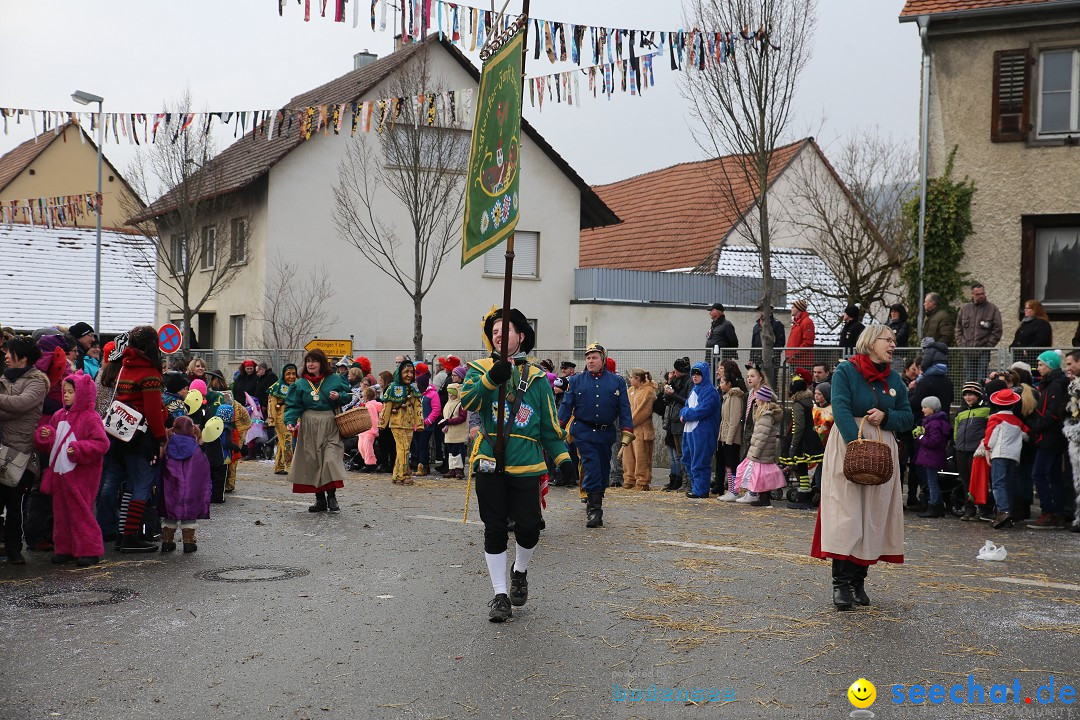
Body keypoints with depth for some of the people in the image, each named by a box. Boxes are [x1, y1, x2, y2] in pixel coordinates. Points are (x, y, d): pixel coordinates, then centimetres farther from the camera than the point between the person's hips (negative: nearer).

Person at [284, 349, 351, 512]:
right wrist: (290, 421, -14)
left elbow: (348, 395, 11)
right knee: (312, 461, 3)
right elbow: (293, 405, 2)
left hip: (330, 425, -2)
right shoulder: (300, 384, 6)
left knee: (331, 459, -13)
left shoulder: (334, 380, 4)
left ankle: (332, 496, -1)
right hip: (309, 426, 2)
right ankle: (320, 500, 12)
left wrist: (339, 397, -10)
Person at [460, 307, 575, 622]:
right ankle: (500, 594, 15)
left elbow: (550, 425, 12)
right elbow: (467, 400, -15)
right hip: (490, 464, -1)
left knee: (528, 527, -1)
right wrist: (490, 379, -32)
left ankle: (519, 572, 30)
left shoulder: (536, 378, 9)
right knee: (495, 530, 2)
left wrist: (562, 457, 0)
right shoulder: (480, 369, 5)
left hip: (526, 466, 1)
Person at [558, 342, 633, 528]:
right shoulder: (576, 380, 6)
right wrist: (559, 427, -3)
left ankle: (595, 503, 26)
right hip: (583, 432, -2)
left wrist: (626, 432, -3)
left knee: (603, 470, 10)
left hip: (606, 434, 2)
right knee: (592, 469, -12)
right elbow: (567, 405, 6)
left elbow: (624, 408, 5)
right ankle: (594, 509, -12)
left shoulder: (617, 382, 7)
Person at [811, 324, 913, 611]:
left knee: (873, 517, 4)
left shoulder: (894, 379, 13)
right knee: (845, 516, -10)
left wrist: (886, 417, -8)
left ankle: (858, 581, 13)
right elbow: (841, 409, -15)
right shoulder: (846, 371, -3)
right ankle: (840, 584, -8)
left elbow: (908, 417, 13)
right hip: (847, 448, -5)